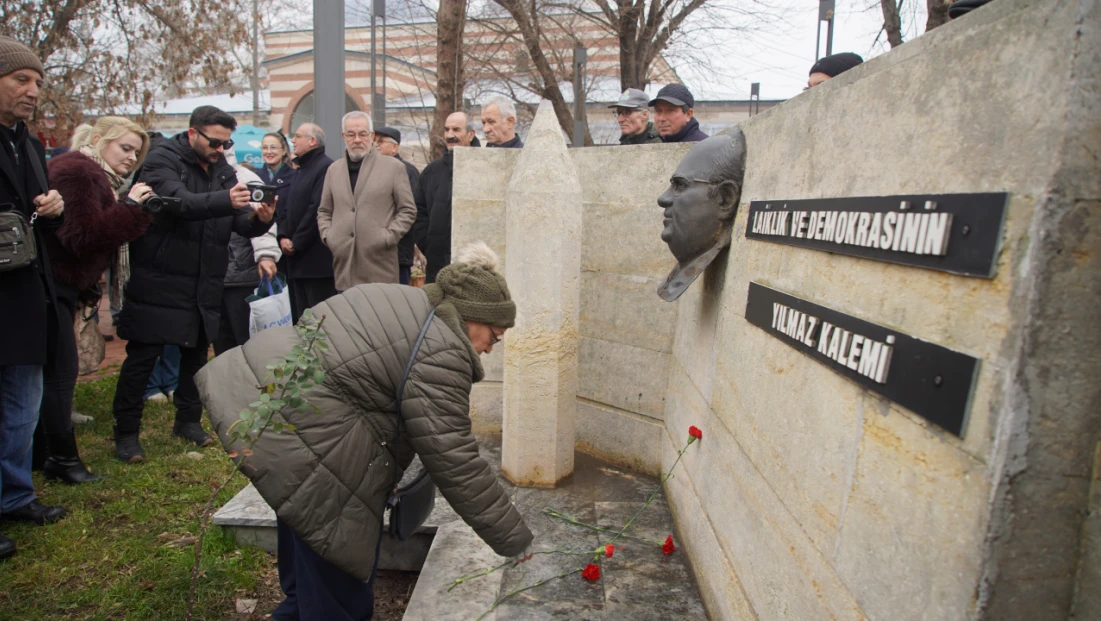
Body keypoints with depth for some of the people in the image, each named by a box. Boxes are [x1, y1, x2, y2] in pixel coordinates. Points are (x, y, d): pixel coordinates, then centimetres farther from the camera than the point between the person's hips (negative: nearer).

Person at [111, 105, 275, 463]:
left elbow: (242, 224, 2)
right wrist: (225, 201, -43)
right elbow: (178, 201, -28)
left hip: (204, 284, 6)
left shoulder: (224, 171, 9)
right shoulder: (163, 160, -8)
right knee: (141, 357, 2)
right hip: (158, 281, -5)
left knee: (196, 353, 14)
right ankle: (126, 432, 14)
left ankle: (188, 420, 30)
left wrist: (261, 219, -21)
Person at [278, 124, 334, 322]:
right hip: (297, 259, 9)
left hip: (317, 260, -9)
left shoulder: (325, 167, -9)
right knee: (300, 319, 13)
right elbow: (289, 209, 20)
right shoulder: (302, 170, 21)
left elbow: (318, 209, -18)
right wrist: (283, 237, 4)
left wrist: (297, 242, -14)